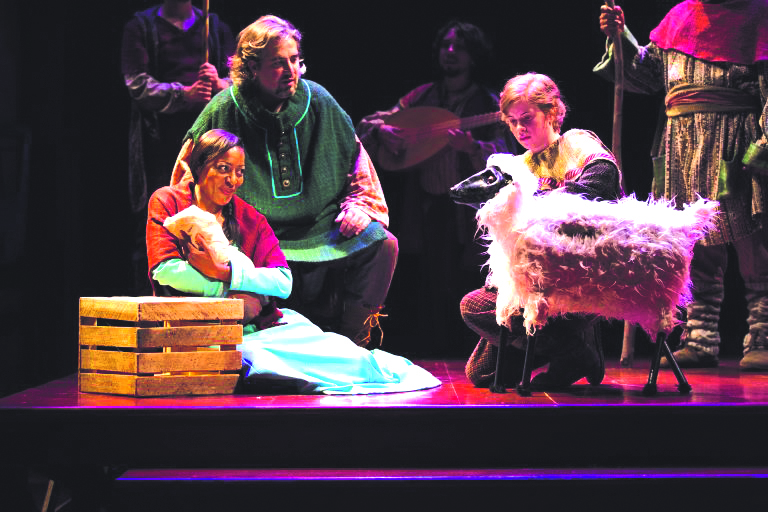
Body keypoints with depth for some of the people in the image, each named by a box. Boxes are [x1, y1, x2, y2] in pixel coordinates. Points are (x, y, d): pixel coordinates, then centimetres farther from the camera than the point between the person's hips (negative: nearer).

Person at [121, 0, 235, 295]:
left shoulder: (216, 27, 19)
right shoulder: (141, 26, 9)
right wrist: (183, 94, -16)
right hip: (159, 142, -3)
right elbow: (137, 84, -2)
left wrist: (218, 82, -13)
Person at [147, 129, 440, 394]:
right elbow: (165, 268, -7)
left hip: (255, 324, 6)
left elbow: (283, 282, 2)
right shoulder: (167, 202, 9)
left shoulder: (250, 219, 18)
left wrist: (224, 272, -12)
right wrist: (231, 294, -9)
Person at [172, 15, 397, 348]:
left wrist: (358, 205, 3)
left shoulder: (318, 101, 3)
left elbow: (355, 158, 17)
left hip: (323, 231, 4)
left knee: (382, 244, -18)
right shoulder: (222, 113, -5)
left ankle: (349, 345, -9)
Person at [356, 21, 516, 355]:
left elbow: (505, 157, -12)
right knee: (428, 291, 1)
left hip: (467, 213, -3)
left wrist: (471, 147, -32)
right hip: (424, 210, 3)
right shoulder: (422, 97, 12)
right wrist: (381, 130, -8)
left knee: (466, 288, -7)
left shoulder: (490, 105, 2)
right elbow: (367, 124, 16)